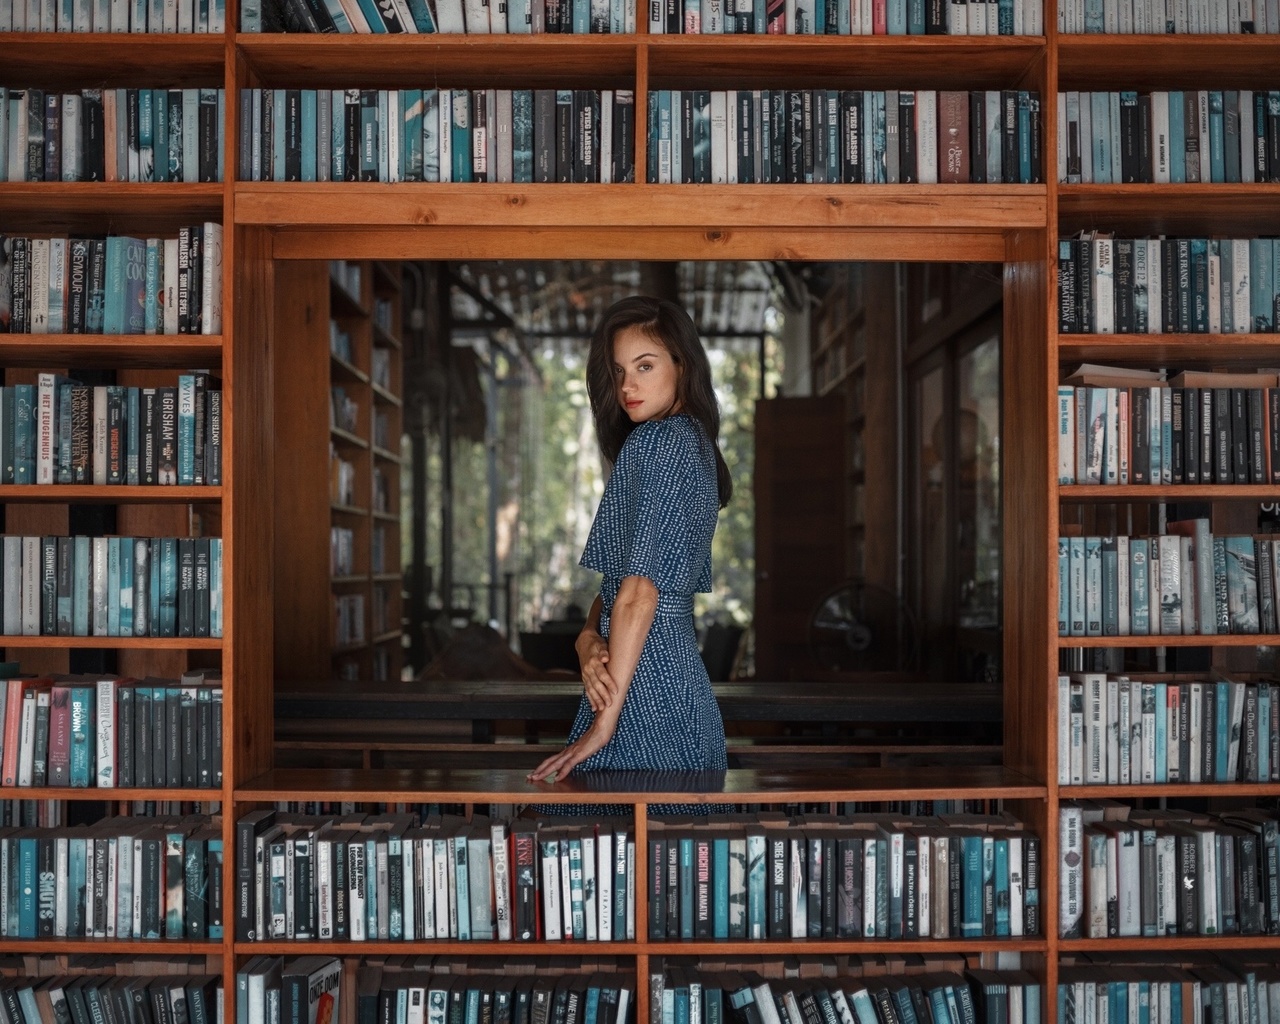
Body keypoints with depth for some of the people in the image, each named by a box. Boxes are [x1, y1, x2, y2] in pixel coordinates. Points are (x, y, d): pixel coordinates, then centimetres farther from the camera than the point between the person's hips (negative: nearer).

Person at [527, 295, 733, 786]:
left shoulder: (657, 439, -13)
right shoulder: (694, 440, 16)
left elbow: (638, 592, -18)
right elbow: (613, 572, 14)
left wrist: (604, 722, -17)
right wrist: (588, 637, -6)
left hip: (646, 686, -9)